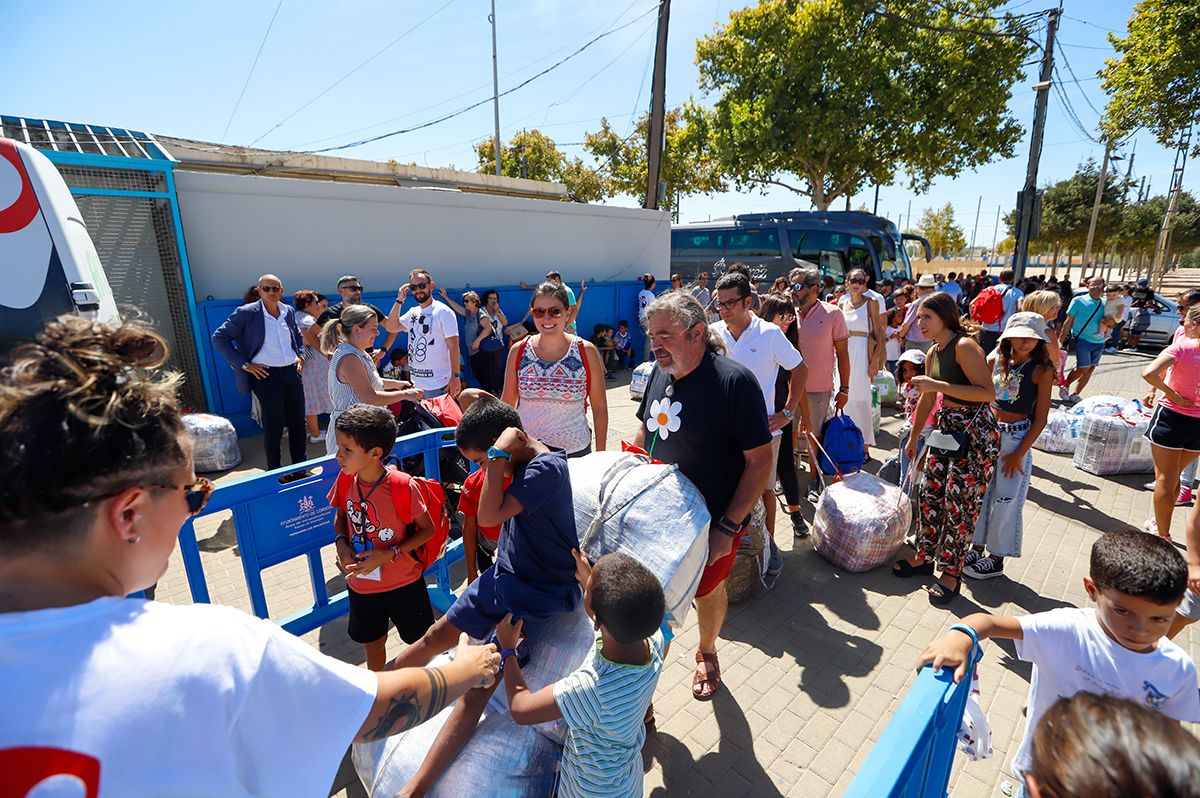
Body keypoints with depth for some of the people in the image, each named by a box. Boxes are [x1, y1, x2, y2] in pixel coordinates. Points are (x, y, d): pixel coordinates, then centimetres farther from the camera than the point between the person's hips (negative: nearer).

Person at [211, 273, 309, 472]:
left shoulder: (289, 311, 7)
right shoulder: (246, 313, -8)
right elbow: (219, 338, -5)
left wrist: (301, 356, 10)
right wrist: (244, 365, -10)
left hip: (291, 372, 5)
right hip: (265, 375, -5)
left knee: (298, 423, 11)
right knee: (273, 425, 3)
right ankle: (274, 471, 19)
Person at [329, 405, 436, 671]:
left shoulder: (401, 485, -26)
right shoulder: (345, 480, -11)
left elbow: (427, 529, -16)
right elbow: (340, 516, 8)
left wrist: (389, 554, -24)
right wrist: (341, 544, -11)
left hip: (403, 584, -4)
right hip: (361, 585, 4)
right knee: (373, 644, 26)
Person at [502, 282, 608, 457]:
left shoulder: (586, 351, -7)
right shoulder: (518, 351, -2)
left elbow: (599, 407, -1)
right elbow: (507, 405, 5)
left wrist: (600, 455, 0)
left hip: (575, 450, -1)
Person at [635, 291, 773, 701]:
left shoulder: (734, 381, -21)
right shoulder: (661, 371, -1)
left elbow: (760, 461, -19)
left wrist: (728, 527, -20)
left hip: (711, 519, -4)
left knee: (708, 590, 18)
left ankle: (706, 653, 48)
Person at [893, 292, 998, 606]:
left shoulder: (964, 346, -18)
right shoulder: (933, 353, 8)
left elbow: (988, 392, -25)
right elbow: (926, 401, 17)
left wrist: (938, 385, -27)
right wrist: (913, 438, 23)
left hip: (976, 432, -8)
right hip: (947, 427, 8)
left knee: (959, 503, 0)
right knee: (930, 493, 12)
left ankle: (952, 573, 15)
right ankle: (925, 557, 29)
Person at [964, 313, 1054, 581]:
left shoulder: (1041, 371, -8)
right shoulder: (996, 359, 3)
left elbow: (1040, 418, -8)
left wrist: (1019, 453, -12)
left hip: (1015, 438, -4)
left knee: (1006, 501, 4)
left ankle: (996, 558, 19)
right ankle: (977, 547, 28)